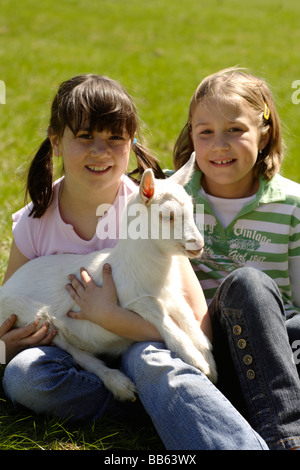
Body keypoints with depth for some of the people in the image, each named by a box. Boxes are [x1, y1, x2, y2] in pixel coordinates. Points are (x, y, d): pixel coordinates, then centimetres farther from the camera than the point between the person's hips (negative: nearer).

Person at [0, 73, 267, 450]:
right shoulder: (34, 223, -6)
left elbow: (198, 328, -19)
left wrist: (108, 314, -25)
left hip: (137, 350, -3)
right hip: (73, 359, 4)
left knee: (149, 358, -37)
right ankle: (167, 402, -21)